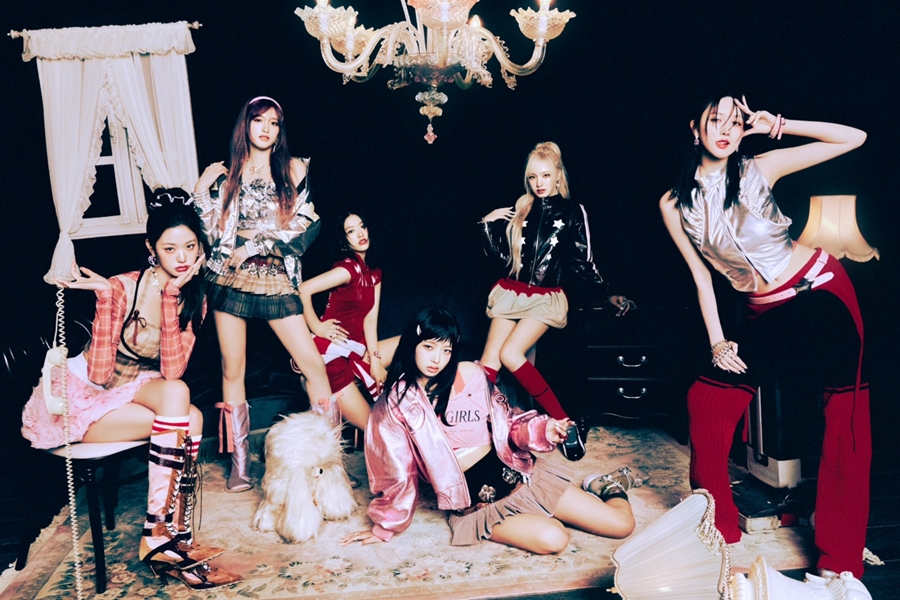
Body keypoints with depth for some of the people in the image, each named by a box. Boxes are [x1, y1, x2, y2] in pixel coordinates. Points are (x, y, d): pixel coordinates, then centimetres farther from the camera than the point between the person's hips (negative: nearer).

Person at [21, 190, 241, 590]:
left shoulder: (194, 298, -3)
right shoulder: (123, 288, -18)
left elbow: (171, 372, -17)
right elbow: (99, 375, -23)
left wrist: (173, 298, -23)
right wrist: (105, 295, -31)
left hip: (136, 391, 5)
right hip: (79, 396, -5)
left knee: (187, 420, -27)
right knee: (187, 420, -26)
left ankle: (172, 537, -20)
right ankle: (161, 536, -18)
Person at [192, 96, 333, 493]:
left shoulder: (294, 169, 6)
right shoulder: (225, 173, 9)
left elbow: (303, 224, -4)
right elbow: (214, 230, 9)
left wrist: (256, 246, -11)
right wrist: (201, 191, -5)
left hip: (275, 279, -1)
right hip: (230, 280, 1)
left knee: (313, 363, -9)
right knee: (232, 370, 4)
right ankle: (240, 466, 15)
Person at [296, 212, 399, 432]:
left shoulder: (374, 273, 10)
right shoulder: (350, 268, -15)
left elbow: (370, 318, 3)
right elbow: (303, 290, -24)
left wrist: (375, 360, -5)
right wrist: (317, 327, -13)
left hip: (356, 350, 8)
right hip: (332, 352, -8)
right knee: (368, 424, -5)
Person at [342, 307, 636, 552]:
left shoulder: (470, 374, -4)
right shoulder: (395, 406, -9)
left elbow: (507, 422, 6)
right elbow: (395, 473, 0)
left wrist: (543, 430, -12)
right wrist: (383, 528, 7)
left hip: (519, 474, 2)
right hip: (477, 504, -2)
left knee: (621, 524, -2)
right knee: (552, 539, -30)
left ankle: (603, 487, 31)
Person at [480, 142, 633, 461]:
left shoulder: (572, 211, 0)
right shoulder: (520, 208, 10)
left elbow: (583, 263, 0)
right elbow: (501, 252, 13)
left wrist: (607, 294, -9)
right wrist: (488, 223, 0)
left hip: (545, 297, -4)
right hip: (511, 292, 4)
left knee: (510, 354, -23)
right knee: (489, 358, -13)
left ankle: (564, 423, -17)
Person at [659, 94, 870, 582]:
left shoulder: (759, 170, -5)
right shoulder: (675, 204, 0)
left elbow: (854, 138, -4)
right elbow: (701, 275, 5)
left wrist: (778, 125, -10)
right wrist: (717, 342, 0)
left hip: (822, 291, -2)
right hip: (765, 313, 3)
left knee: (847, 419, -5)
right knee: (706, 399, -8)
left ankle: (840, 562, 5)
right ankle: (718, 535, 10)